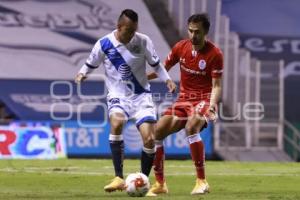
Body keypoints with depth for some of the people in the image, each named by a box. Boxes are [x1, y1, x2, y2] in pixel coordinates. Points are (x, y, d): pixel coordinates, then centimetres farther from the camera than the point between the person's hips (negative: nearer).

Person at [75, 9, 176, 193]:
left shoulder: (143, 41, -5)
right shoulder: (104, 44, -7)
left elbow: (156, 64, 8)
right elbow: (91, 64, 9)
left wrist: (167, 79, -7)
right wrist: (83, 73, -11)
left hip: (141, 96, 1)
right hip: (118, 96, -1)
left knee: (149, 139, -12)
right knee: (116, 123, -33)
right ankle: (119, 178, -29)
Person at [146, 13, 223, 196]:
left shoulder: (215, 54, -12)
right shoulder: (181, 47, 2)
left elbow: (216, 86, -11)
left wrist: (212, 105, -29)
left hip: (204, 99, -6)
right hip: (184, 99, 6)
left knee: (191, 127, -36)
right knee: (157, 132, -9)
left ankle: (202, 182, -28)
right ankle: (160, 184, 4)